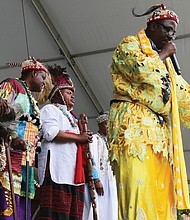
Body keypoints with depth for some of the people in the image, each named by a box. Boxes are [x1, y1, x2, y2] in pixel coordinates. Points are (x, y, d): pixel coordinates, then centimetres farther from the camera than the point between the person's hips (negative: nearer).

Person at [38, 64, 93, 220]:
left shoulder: (70, 116, 34)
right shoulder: (50, 109, 9)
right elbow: (51, 133, -10)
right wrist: (79, 138, -5)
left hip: (74, 171, 9)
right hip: (57, 168, -8)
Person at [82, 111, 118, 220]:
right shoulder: (94, 139, -1)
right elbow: (92, 160, -11)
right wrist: (96, 180, -20)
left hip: (111, 182, 7)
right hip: (98, 180, -7)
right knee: (97, 211, -10)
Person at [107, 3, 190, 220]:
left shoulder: (164, 61, 30)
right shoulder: (129, 45, 9)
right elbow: (143, 70, -12)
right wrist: (163, 54, 5)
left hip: (159, 128, 7)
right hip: (133, 122, -7)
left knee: (161, 187, -4)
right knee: (137, 182, -21)